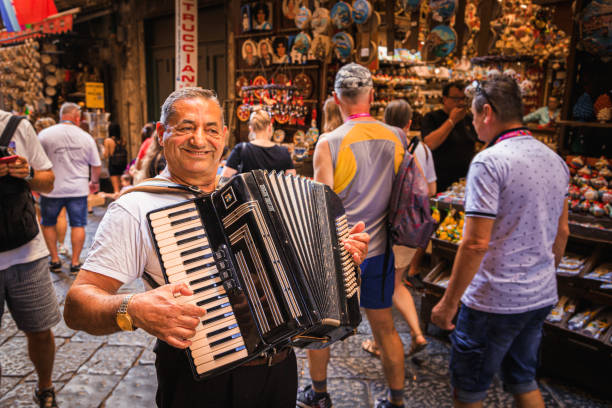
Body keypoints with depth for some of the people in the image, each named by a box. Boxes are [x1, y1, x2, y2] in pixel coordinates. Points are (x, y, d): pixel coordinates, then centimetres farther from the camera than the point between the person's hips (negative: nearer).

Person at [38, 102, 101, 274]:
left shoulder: (45, 134, -4)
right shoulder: (86, 137, 1)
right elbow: (96, 165, 7)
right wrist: (95, 182, 24)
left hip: (52, 188, 0)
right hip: (78, 189, 1)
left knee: (48, 224, 16)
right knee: (78, 225, 6)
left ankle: (55, 260, 20)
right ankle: (75, 262, 8)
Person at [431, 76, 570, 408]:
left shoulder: (489, 162, -19)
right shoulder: (555, 160, 7)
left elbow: (476, 242, -23)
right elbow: (562, 232, 15)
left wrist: (448, 302, -14)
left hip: (495, 302, -8)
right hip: (542, 297, 8)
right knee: (523, 380, 26)